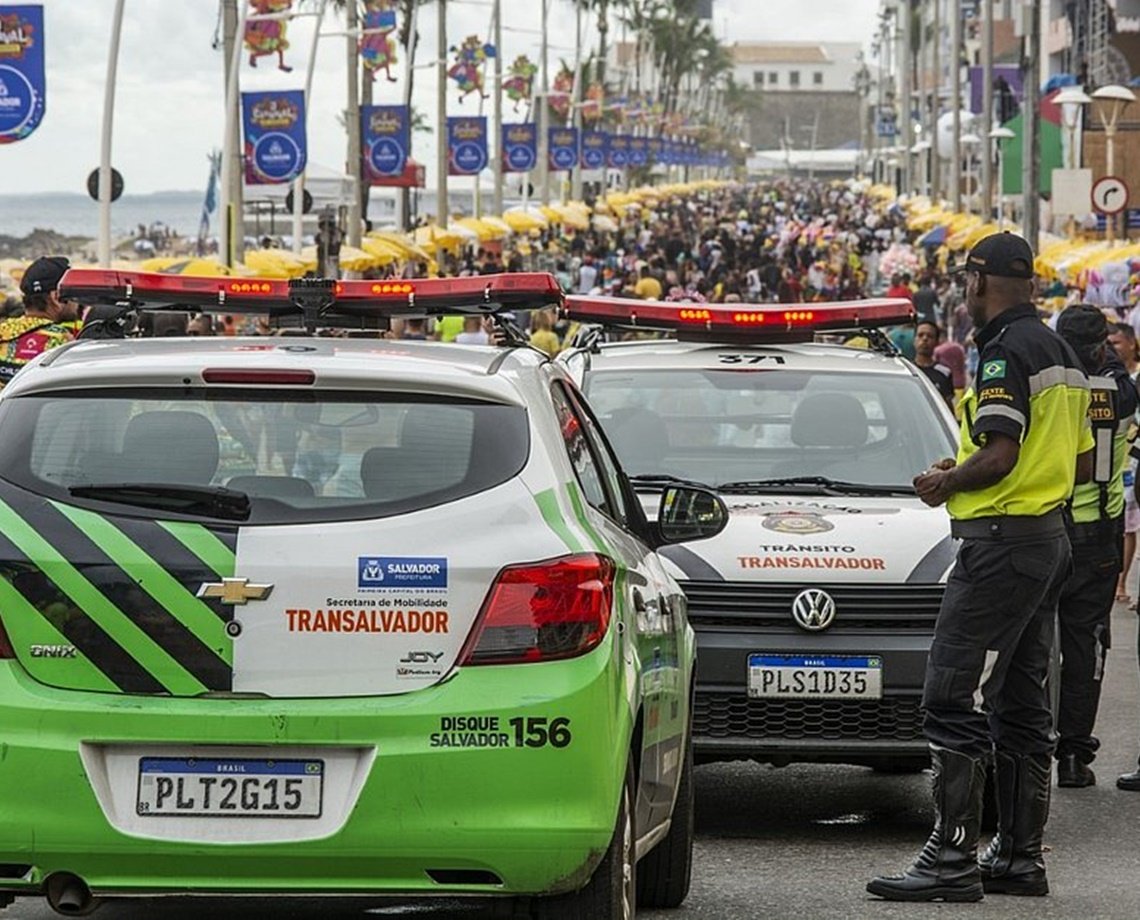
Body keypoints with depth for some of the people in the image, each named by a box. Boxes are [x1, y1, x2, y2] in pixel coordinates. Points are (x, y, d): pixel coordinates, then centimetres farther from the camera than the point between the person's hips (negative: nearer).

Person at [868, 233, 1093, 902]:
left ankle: (953, 859, -14)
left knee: (954, 703, -10)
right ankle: (1020, 856, 17)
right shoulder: (1061, 355, 17)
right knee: (1022, 708, 13)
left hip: (1002, 540, -10)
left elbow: (998, 456, -22)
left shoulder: (1007, 350, -14)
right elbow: (1084, 463, 21)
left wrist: (946, 482, -4)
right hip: (1051, 539, 10)